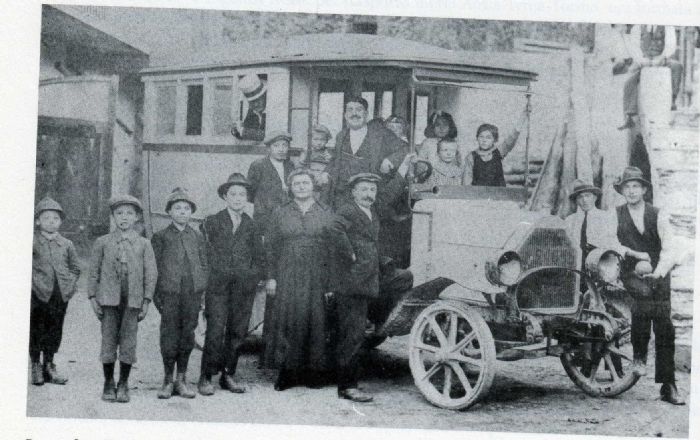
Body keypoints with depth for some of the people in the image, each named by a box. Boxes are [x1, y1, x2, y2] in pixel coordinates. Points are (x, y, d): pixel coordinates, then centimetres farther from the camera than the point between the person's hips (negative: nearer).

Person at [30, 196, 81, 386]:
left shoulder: (66, 244, 9)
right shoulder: (31, 242, -1)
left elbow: (75, 268, 16)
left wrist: (70, 285, 4)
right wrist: (32, 281, -9)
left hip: (60, 294, 3)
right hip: (38, 294, -3)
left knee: (54, 331, 9)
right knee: (36, 330, 2)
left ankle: (49, 366, 20)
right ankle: (36, 366, 14)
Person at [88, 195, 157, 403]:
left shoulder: (143, 244, 4)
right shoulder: (102, 243, 5)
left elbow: (151, 273, 4)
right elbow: (94, 271, 8)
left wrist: (146, 300, -1)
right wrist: (93, 297, 2)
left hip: (133, 301, 0)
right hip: (108, 299, 0)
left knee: (128, 342, 1)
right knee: (108, 341, 3)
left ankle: (123, 384, 14)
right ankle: (109, 383, 16)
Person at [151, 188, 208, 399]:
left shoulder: (197, 237, 14)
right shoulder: (160, 237, 5)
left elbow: (204, 265, 15)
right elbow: (154, 267, 3)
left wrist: (202, 291, 4)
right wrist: (156, 295, -3)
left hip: (192, 293, 3)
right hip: (169, 292, -3)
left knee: (188, 335, 4)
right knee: (169, 336, -2)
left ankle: (181, 380, 12)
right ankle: (168, 380, 8)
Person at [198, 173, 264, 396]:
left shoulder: (251, 226, 13)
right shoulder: (211, 222, 6)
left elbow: (259, 259, 17)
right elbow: (205, 254, 4)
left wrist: (252, 278, 4)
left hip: (244, 288, 3)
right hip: (218, 286, -3)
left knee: (237, 332, 3)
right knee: (215, 331, -9)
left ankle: (228, 375, 12)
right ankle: (206, 377, -2)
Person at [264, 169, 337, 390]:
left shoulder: (327, 214, 8)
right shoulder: (280, 214, 10)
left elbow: (334, 249, 4)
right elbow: (271, 247, 9)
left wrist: (331, 282, -3)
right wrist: (271, 277, 0)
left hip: (317, 279, 0)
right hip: (286, 278, 0)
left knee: (316, 321, -1)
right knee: (286, 322, -4)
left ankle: (313, 371, 9)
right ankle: (286, 372, 4)